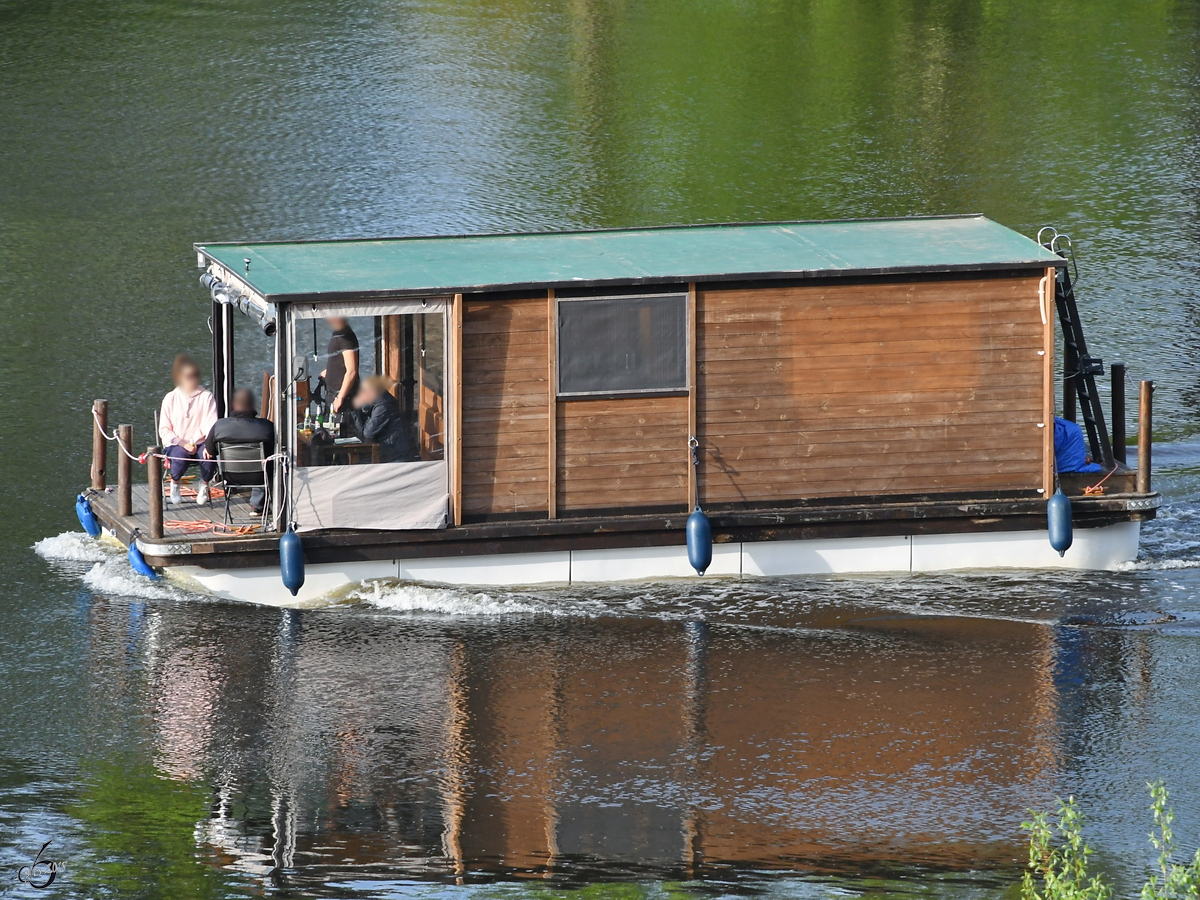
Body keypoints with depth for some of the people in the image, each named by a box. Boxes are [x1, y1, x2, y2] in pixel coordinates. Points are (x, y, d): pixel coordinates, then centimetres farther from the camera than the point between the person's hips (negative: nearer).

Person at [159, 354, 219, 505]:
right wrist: (183, 444, -13)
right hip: (176, 444, -1)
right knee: (180, 457, -35)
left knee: (209, 458, -33)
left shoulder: (206, 397, 3)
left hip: (200, 443, 1)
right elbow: (164, 430, 1)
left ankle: (204, 484, 2)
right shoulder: (170, 399, 4)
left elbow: (211, 425, -6)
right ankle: (175, 484, 0)